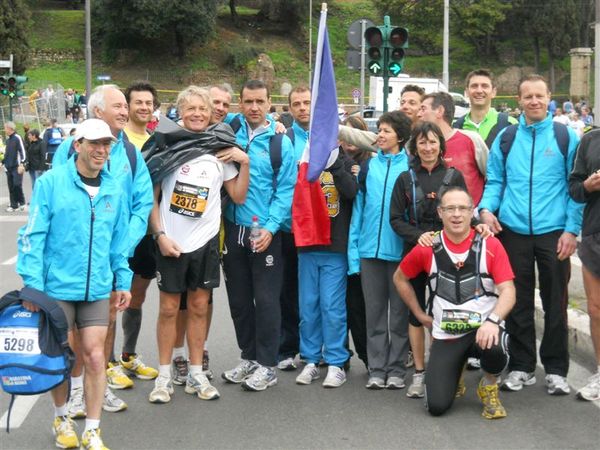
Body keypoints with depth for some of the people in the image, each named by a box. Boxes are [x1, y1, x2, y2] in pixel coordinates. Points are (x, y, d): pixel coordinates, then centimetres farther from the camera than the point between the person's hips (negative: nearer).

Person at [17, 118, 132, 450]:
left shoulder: (114, 189, 5)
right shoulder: (51, 182, -8)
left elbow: (119, 240, 13)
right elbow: (33, 236, -9)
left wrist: (123, 281, 12)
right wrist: (32, 284, -12)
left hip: (97, 289, 3)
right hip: (58, 287, -3)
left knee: (94, 356, 0)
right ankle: (61, 418, 32)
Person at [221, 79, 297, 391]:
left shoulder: (281, 142, -2)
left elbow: (285, 190, -5)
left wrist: (270, 227, -15)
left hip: (266, 233, -3)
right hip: (233, 229, 3)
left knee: (266, 300, -1)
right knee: (238, 299, 12)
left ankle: (267, 365, 9)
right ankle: (248, 357, 26)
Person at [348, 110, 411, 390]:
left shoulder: (410, 167, 1)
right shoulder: (368, 167, 10)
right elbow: (358, 207, 9)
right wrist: (353, 249, 2)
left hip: (399, 249, -3)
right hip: (370, 249, 3)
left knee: (399, 312, 5)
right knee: (374, 311, 7)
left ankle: (396, 369, 13)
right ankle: (376, 369, 13)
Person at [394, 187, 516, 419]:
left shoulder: (490, 245, -5)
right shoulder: (428, 248, 0)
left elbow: (508, 290, -12)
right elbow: (400, 278, 17)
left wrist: (492, 320, -31)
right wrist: (420, 315, 13)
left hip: (483, 329, -2)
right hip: (445, 335, 2)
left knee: (494, 347, -40)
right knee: (436, 406, -10)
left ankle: (489, 387, -1)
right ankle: (454, 369, 27)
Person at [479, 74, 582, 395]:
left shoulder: (566, 136, 1)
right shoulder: (506, 137, 8)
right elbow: (495, 181, 12)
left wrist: (572, 229, -7)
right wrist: (486, 208, -7)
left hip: (553, 233, -2)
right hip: (513, 232, 2)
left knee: (555, 303, 6)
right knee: (518, 303, 9)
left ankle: (556, 369, 16)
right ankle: (521, 367, 20)